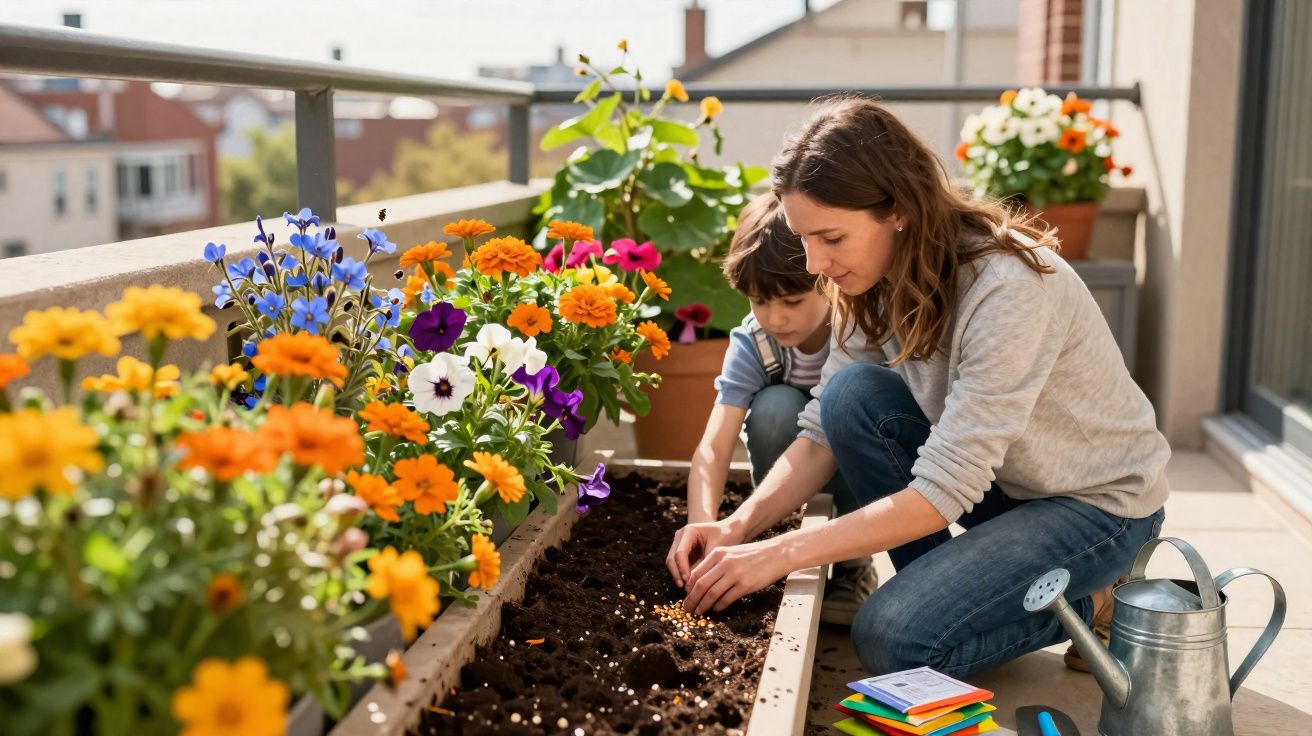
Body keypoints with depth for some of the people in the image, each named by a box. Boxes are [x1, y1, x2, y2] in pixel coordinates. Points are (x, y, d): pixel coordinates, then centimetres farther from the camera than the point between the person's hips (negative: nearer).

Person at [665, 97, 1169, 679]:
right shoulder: (881, 282, -9)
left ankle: (1087, 604, 1)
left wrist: (779, 554, -32)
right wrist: (739, 526, -23)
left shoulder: (1007, 288, -32)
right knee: (852, 392, -18)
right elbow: (824, 431, -7)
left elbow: (943, 491, -33)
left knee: (892, 638, -23)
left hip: (1100, 501, -7)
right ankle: (940, 588, -4)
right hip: (995, 480, 7)